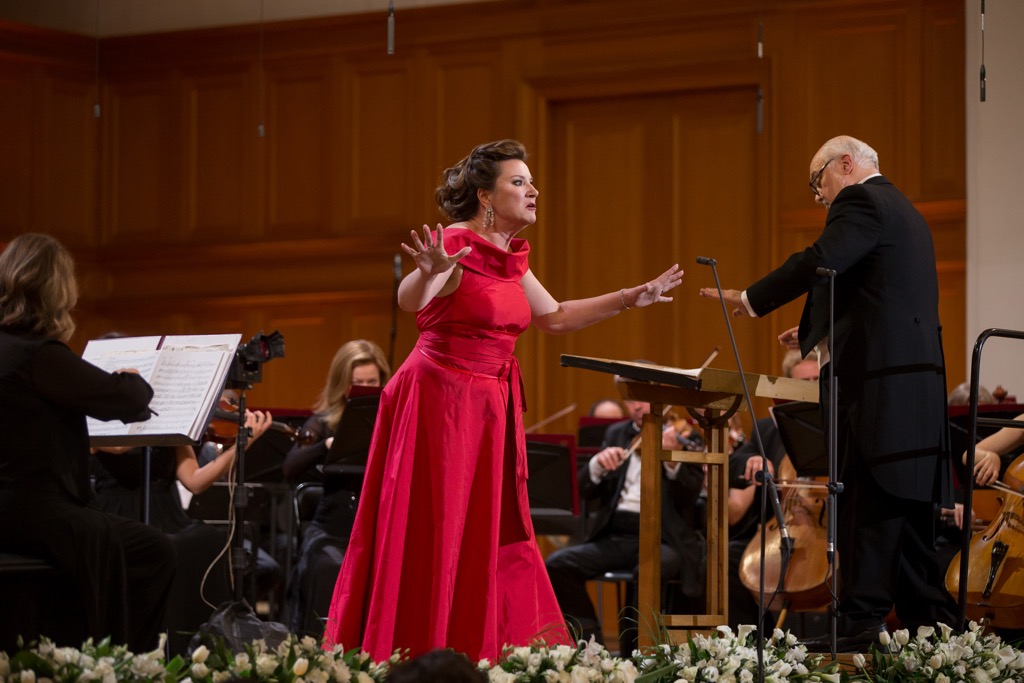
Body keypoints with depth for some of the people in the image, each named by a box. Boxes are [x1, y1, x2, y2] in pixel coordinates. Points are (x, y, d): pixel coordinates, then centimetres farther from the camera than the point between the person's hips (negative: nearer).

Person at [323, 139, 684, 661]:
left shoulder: (509, 256, 11)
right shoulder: (457, 244, -13)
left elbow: (555, 318, 22)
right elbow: (409, 301, -31)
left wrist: (631, 299, 22)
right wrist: (429, 274, -53)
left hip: (489, 407, 8)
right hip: (439, 398, -8)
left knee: (490, 535, 10)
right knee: (430, 536, -3)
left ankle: (474, 653, 16)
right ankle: (412, 659, 4)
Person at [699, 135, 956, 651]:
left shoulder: (860, 202, -6)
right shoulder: (904, 212, 25)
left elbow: (819, 263, -20)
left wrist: (750, 300, -11)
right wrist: (822, 334, 23)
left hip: (876, 380, -10)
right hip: (917, 378, 10)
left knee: (865, 505, -10)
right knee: (906, 506, 11)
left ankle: (859, 623, -11)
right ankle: (927, 617, 13)